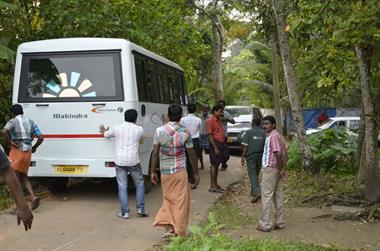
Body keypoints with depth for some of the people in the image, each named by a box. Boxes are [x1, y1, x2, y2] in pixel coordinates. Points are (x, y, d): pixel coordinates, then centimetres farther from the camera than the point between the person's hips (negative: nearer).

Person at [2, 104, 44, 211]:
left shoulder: (12, 122, -3)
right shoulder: (31, 122, 12)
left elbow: (4, 131, -25)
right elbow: (40, 137, 5)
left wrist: (10, 143, -12)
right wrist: (34, 147, 18)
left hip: (17, 151, -5)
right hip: (28, 152, 5)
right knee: (24, 177, 18)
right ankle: (33, 197, -2)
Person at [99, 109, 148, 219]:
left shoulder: (117, 128, 2)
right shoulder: (139, 129, 1)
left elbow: (106, 134, 22)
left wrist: (104, 131, 45)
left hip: (120, 161, 1)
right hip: (133, 161, -1)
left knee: (122, 187, 6)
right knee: (139, 185, 15)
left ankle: (124, 212, 7)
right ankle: (140, 209, 12)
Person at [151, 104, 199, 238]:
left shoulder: (159, 131, -2)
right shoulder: (185, 133, -6)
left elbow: (155, 153, -2)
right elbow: (191, 155, -1)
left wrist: (153, 171, 7)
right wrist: (196, 173, 9)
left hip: (165, 171, 2)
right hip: (180, 171, -2)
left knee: (168, 199, 18)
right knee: (181, 202, 7)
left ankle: (168, 228, 7)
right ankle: (179, 233, 12)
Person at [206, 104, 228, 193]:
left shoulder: (218, 120, 13)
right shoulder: (210, 121, -13)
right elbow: (210, 135, -17)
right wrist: (215, 148, -21)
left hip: (221, 144, 9)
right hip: (215, 144, -9)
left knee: (217, 165, 13)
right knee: (214, 165, -4)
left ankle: (215, 184, 21)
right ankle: (212, 186, 1)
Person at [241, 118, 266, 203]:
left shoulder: (249, 132, -8)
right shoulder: (263, 133, 4)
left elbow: (245, 146, -10)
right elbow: (265, 146, 4)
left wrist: (242, 157, -4)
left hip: (251, 155, -5)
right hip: (260, 156, 5)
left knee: (252, 174, -5)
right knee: (256, 174, 16)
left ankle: (257, 192, -20)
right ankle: (253, 191, 26)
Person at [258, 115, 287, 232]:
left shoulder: (273, 136, -15)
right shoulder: (278, 136, 16)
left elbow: (278, 154, -27)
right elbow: (284, 155, 18)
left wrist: (279, 169, -19)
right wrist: (281, 168, 13)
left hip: (271, 169, -10)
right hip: (278, 170, 10)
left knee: (266, 196, -4)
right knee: (278, 196, 12)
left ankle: (265, 225, 0)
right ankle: (279, 223, 18)